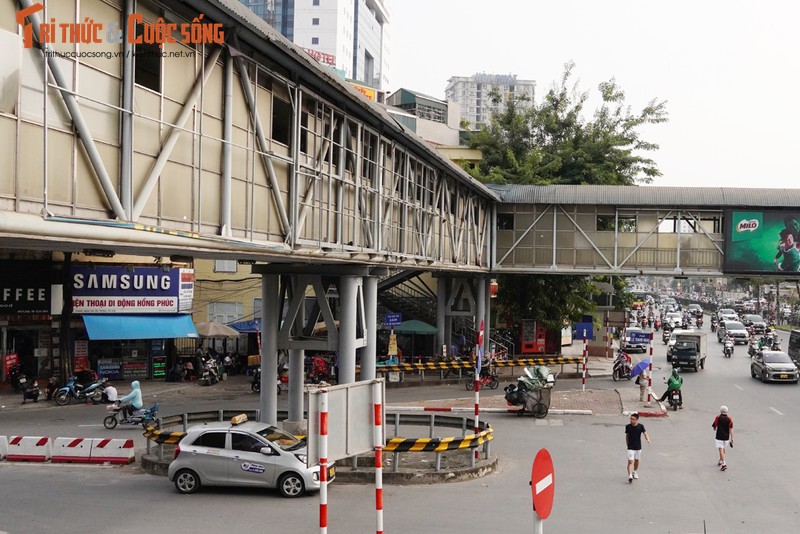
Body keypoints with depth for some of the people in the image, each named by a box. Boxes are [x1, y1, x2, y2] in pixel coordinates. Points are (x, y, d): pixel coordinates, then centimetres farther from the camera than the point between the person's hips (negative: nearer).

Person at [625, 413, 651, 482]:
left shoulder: (641, 426, -8)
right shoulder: (627, 426, -7)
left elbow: (645, 434, -13)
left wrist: (648, 440, -32)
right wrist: (627, 443, 11)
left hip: (638, 447, 2)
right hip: (630, 448, -2)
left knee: (636, 460, 18)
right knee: (630, 461, -12)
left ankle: (635, 472, 41)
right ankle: (630, 476, -18)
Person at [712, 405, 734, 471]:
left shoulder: (718, 418, -8)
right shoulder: (729, 419, -3)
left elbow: (714, 427, -1)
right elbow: (731, 429, -8)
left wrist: (715, 428, 23)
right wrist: (732, 439, -7)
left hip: (719, 437, -4)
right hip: (726, 437, 4)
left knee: (721, 450, -8)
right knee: (723, 449, 21)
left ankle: (724, 464, -22)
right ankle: (720, 461, 36)